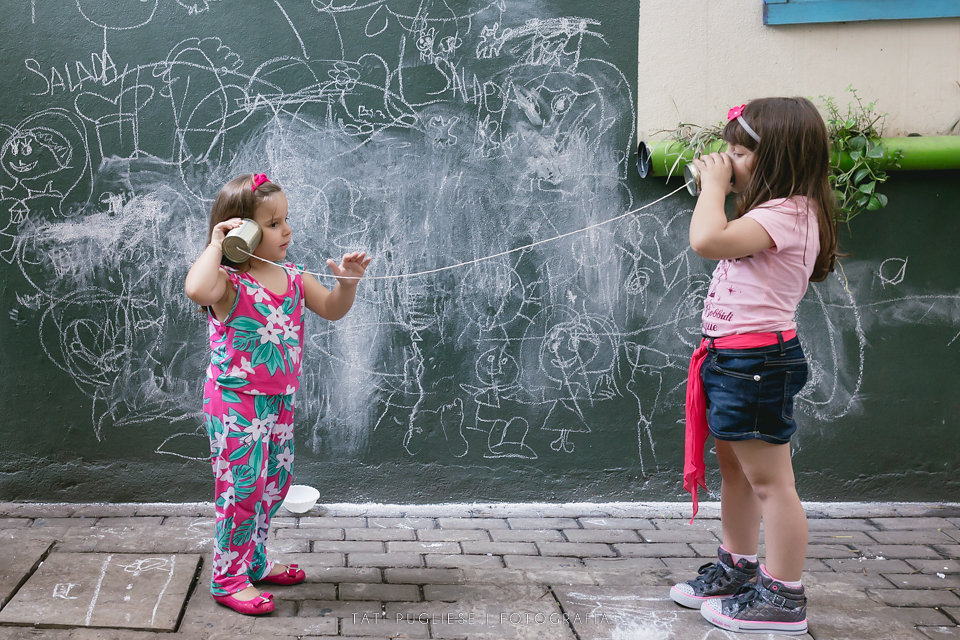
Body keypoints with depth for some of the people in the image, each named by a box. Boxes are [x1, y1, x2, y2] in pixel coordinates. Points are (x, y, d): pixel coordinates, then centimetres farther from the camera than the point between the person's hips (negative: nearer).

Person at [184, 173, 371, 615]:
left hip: (278, 400, 8)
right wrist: (217, 242, -29)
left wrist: (347, 283, -4)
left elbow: (332, 310, 15)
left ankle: (254, 563, 36)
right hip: (236, 403, -8)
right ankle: (227, 578, 13)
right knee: (242, 488, -3)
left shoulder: (292, 278, 5)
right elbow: (196, 289, -42)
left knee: (273, 485, 18)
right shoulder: (229, 282, -18)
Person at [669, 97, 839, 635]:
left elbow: (707, 240, -32)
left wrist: (714, 183, -18)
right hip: (736, 358, 11)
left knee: (769, 479, -2)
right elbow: (721, 243, 19)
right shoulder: (777, 213, 15)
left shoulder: (786, 214, -19)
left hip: (756, 360, -11)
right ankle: (736, 568, 36)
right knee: (735, 468, 21)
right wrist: (716, 186, 12)